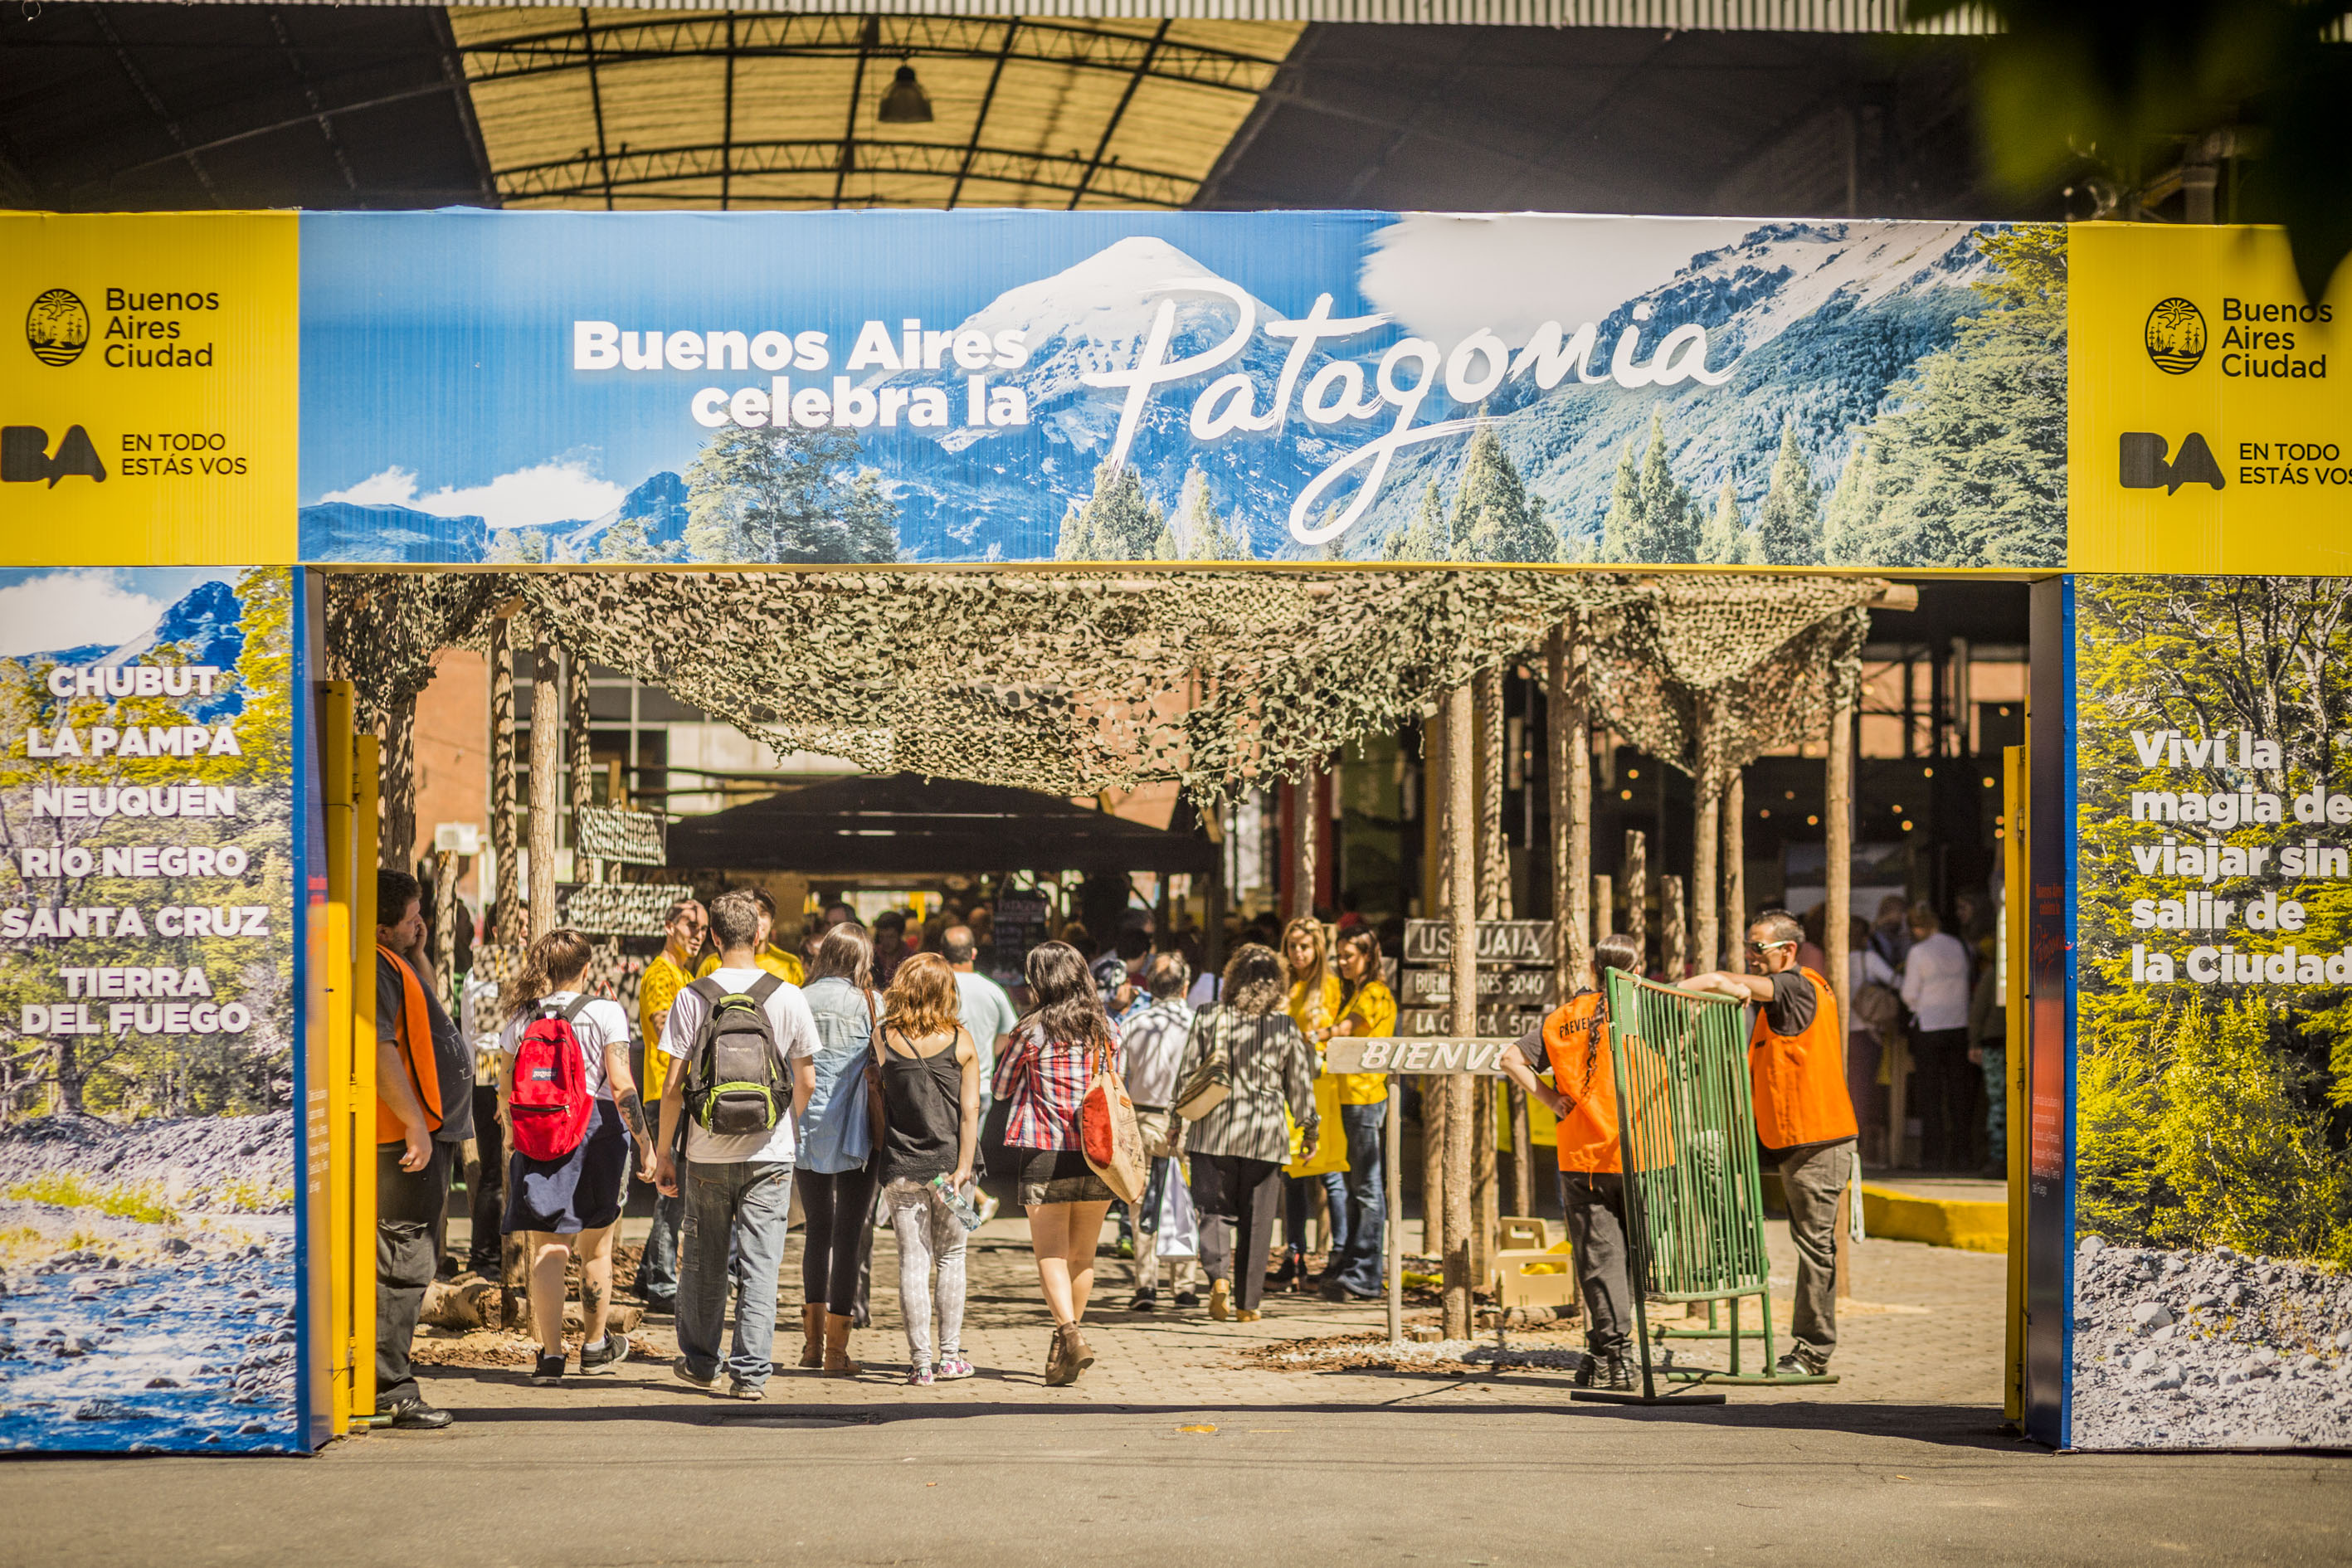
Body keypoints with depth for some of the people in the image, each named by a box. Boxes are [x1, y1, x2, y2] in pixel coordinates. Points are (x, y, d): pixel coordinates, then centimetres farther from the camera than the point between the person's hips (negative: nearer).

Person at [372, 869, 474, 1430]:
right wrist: (414, 1124, -25)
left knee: (407, 1263, 16)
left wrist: (419, 952, 20)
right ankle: (389, 1390, -8)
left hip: (425, 1134, 11)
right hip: (407, 1137, -11)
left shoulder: (396, 964, 17)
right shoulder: (375, 968, -16)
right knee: (404, 1262, -10)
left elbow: (426, 1006, 35)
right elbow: (379, 1048, -24)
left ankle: (388, 1386, 22)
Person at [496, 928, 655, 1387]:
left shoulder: (522, 1018, 4)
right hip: (596, 1133, -1)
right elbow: (620, 1084, -11)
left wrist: (512, 1127, 29)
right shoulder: (605, 1013, -4)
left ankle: (550, 1353, -8)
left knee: (546, 1252, 1)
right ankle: (595, 1347, 28)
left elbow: (505, 1088, 9)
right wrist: (645, 1142, -7)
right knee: (595, 1249, 14)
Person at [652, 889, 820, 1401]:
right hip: (769, 1153, 0)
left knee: (703, 1262, 14)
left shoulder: (691, 998, -5)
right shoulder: (789, 997, -3)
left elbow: (673, 1086, -6)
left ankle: (700, 1362, 26)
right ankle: (749, 1373, 1)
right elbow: (806, 1082, 3)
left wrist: (662, 1153, 4)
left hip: (707, 1153, 0)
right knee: (759, 1266, 3)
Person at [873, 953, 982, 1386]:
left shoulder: (884, 1039, -4)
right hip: (948, 1163, 0)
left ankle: (921, 1361, 2)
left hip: (901, 1167, 0)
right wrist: (963, 1167, -4)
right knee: (950, 1257, 13)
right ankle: (949, 1355, 15)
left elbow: (877, 1104, 0)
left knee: (913, 1261, 3)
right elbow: (970, 1109, -6)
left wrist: (882, 1157, 10)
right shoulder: (961, 1040, -4)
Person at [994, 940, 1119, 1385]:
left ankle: (1071, 1335, -23)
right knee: (1083, 1256, 15)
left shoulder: (1034, 1030, -7)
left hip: (1047, 1157, -4)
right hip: (1099, 1158, 4)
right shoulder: (1107, 1031, 5)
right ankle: (1065, 1345, 26)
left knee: (1051, 1256, -2)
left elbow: (1001, 1087, 5)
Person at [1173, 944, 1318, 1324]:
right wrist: (1310, 1129, 17)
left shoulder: (1209, 1019, -2)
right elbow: (1299, 1084, 5)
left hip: (1213, 1128, 0)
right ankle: (1247, 1303, 10)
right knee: (1256, 1219, 7)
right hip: (1265, 1134, 0)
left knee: (1213, 1208, 9)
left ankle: (1218, 1277, -14)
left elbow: (1186, 1074, 1)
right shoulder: (1286, 1028, -2)